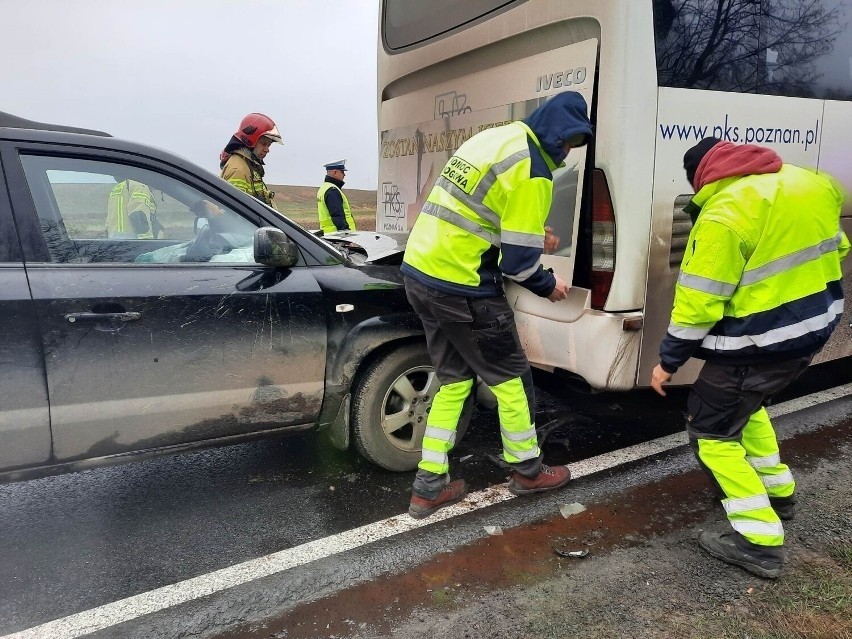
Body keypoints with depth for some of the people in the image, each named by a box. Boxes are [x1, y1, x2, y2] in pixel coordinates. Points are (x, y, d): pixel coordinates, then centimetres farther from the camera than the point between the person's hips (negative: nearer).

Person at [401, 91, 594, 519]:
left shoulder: (493, 138, 13)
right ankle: (527, 470, 30)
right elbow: (519, 259, -14)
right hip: (461, 288, -9)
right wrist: (548, 285, 5)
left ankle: (430, 484, 20)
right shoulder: (530, 171, -14)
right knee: (510, 377, 11)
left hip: (420, 273, 9)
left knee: (454, 379, 17)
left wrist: (529, 231, 22)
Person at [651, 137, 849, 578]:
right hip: (816, 324, 9)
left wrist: (668, 360, -10)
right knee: (745, 403, 31)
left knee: (711, 431, 7)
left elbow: (699, 302, -21)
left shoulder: (723, 215, -22)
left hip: (759, 342, -9)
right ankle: (779, 491, 44)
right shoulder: (811, 183, 3)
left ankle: (760, 541, 7)